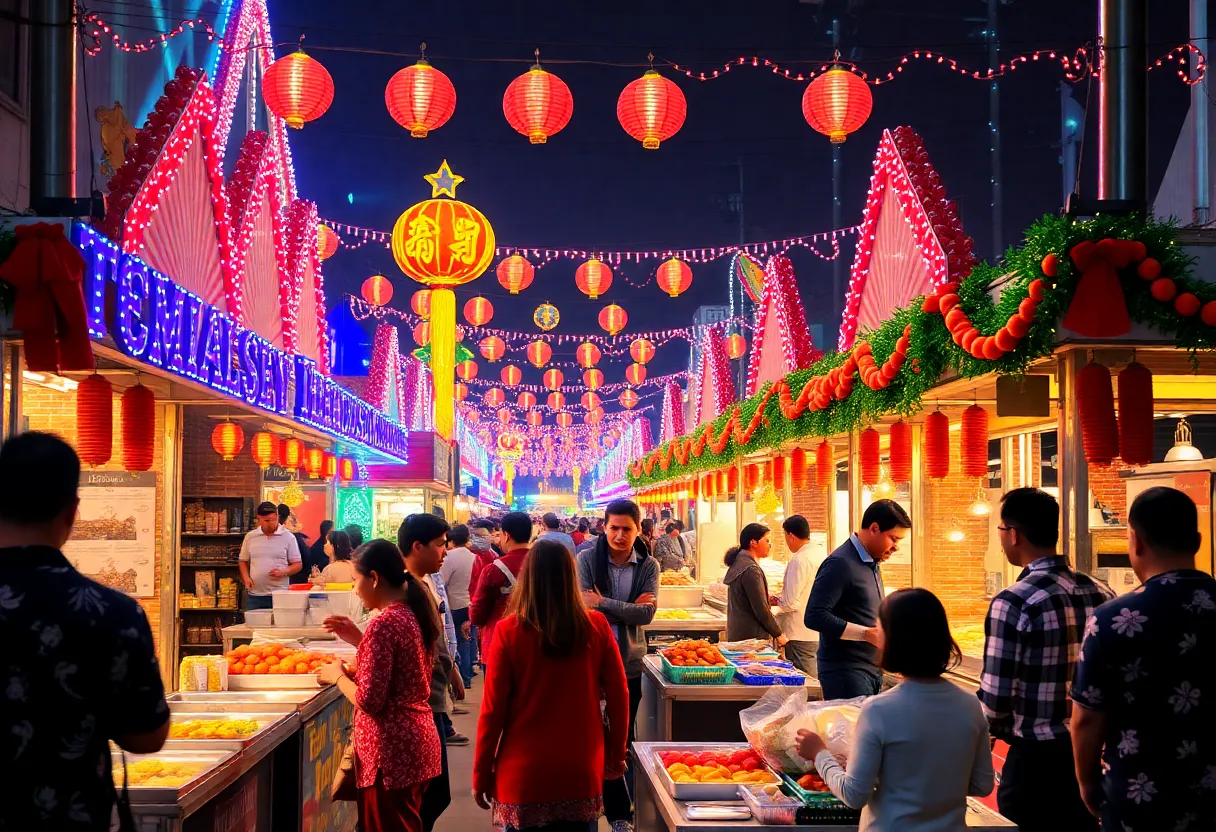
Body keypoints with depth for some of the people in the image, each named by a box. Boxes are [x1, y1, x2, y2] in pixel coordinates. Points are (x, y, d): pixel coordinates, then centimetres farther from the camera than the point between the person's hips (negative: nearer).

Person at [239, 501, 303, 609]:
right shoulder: (250, 537, 9)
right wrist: (246, 578, 1)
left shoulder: (288, 537, 1)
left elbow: (298, 564, 4)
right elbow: (243, 561, 19)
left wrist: (284, 572, -15)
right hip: (254, 595, 2)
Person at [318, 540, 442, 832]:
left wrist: (338, 676, -4)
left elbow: (369, 701, -21)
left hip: (392, 750, -9)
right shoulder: (415, 613, 7)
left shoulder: (383, 623, -20)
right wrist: (359, 639, 12)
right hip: (417, 741, 9)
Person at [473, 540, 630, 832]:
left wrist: (481, 775, 2)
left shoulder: (509, 632, -12)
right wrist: (616, 756, 14)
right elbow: (619, 696, 0)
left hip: (524, 775, -2)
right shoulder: (596, 627, -6)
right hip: (583, 772, 2)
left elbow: (492, 709, -8)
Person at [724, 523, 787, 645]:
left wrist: (767, 600, 15)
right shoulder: (751, 570, -17)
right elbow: (761, 610, -17)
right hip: (751, 637, -10)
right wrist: (778, 634, -8)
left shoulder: (737, 564, 12)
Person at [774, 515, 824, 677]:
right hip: (819, 633, 8)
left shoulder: (799, 561, -17)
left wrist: (776, 601, 0)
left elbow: (791, 603, -19)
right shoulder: (821, 557, 7)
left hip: (801, 635, -8)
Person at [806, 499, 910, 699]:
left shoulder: (873, 564, 16)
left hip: (872, 671, 9)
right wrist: (867, 634, -22)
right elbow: (815, 617, -22)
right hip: (844, 671, -9)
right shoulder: (840, 564, -14)